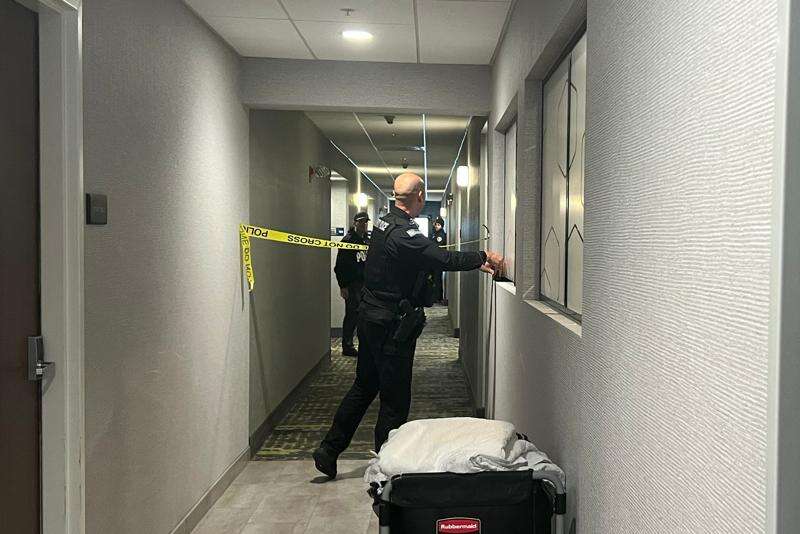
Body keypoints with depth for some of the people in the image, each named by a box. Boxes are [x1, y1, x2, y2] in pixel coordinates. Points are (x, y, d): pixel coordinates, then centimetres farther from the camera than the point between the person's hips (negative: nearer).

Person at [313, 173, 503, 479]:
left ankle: (329, 450, 25)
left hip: (370, 316, 10)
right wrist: (483, 258, -11)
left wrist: (476, 263, 9)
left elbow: (430, 256, 12)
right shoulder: (404, 233, -22)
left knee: (364, 386, 20)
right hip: (392, 325, -10)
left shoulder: (385, 222, 10)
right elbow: (443, 259, -27)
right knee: (395, 399, 3)